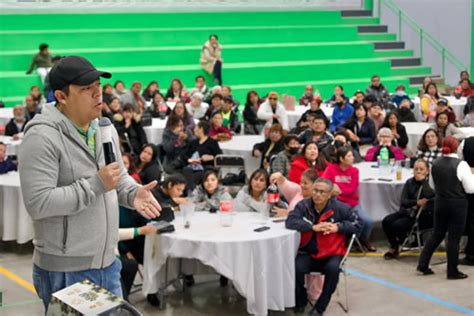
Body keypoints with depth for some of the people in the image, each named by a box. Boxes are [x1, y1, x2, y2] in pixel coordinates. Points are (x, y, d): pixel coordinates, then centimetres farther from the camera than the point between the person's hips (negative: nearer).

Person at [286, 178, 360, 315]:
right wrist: (313, 227, -25)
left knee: (333, 269, -33)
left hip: (332, 253, -1)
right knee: (296, 267, -28)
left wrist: (338, 227, -15)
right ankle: (300, 301, 3)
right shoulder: (303, 205, -4)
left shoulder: (339, 208, -4)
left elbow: (356, 224, 2)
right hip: (308, 253, 1)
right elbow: (290, 222, -16)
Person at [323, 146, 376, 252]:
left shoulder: (354, 170, 4)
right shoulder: (331, 168, -2)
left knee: (369, 221, -15)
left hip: (353, 204, 3)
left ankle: (363, 240, 16)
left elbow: (352, 190, -5)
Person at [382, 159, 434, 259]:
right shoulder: (409, 182, 9)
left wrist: (423, 180, -18)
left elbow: (428, 196, -26)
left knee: (397, 225, -26)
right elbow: (403, 201, -1)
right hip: (407, 211, 6)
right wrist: (416, 202, -19)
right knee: (386, 221, -19)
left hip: (422, 215, -5)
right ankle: (393, 246, 4)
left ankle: (395, 247, 7)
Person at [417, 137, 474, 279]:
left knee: (437, 234, 16)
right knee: (454, 238, 2)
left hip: (440, 203, 5)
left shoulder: (435, 164, 1)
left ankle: (423, 265, 15)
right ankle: (453, 272, 10)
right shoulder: (461, 165, -17)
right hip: (457, 204, -5)